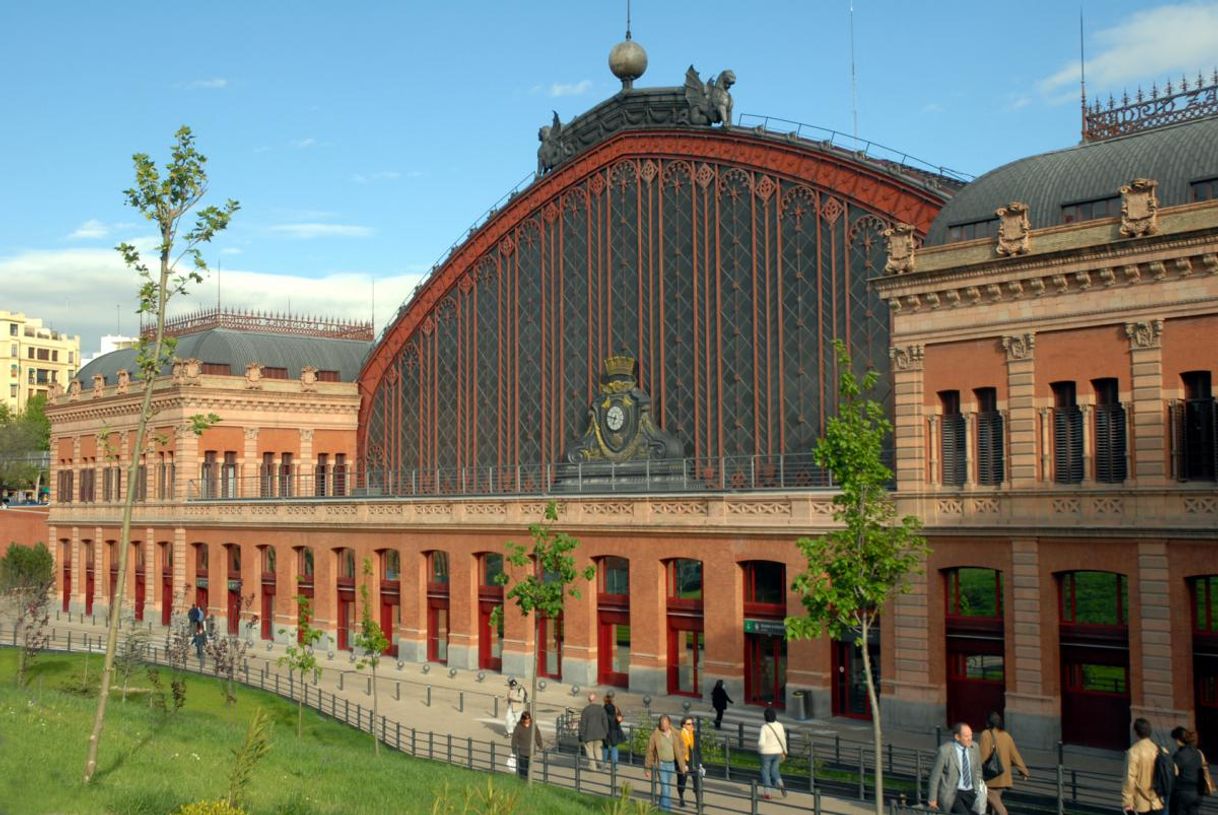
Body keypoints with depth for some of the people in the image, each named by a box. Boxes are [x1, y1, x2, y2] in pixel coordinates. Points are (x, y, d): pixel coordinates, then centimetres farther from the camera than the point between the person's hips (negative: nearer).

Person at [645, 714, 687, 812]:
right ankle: (666, 809, -4)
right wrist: (647, 768, -1)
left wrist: (682, 765, 9)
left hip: (672, 764, 4)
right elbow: (650, 751, -5)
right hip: (661, 764, -4)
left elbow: (679, 750, 9)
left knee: (668, 787, 14)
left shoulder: (675, 734, 0)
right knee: (665, 787, -10)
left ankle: (662, 807, 30)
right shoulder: (655, 734, -11)